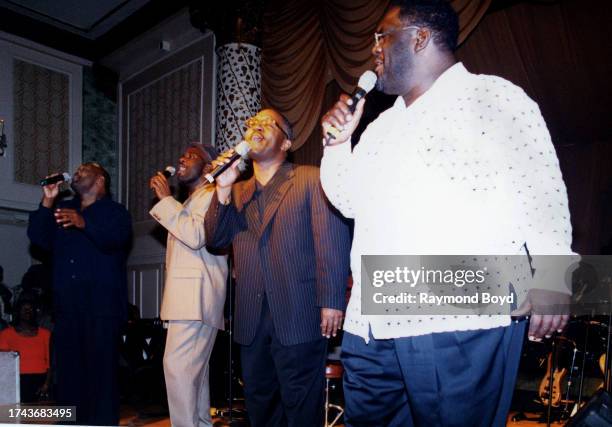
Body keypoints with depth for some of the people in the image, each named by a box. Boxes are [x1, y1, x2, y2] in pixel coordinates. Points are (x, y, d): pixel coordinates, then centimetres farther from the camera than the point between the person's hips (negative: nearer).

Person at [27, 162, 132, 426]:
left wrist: (83, 223, -30)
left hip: (102, 302, -5)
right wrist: (47, 200, 2)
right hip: (67, 302, 5)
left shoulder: (114, 211, 5)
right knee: (68, 364, 5)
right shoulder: (62, 209, 22)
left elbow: (116, 240, -15)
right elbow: (38, 238, 10)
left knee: (101, 364, -6)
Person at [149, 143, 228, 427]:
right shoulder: (189, 201, 26)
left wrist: (166, 199, -13)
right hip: (187, 294, 10)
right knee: (194, 369, 11)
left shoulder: (211, 194, -4)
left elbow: (196, 236, -19)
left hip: (197, 294, -10)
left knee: (177, 366, -17)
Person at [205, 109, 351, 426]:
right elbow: (215, 239, 7)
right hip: (251, 320, 6)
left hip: (298, 317, -5)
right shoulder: (238, 191, 18)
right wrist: (223, 189, -5)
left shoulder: (311, 179, 0)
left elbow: (331, 241, -8)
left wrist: (331, 302, -16)